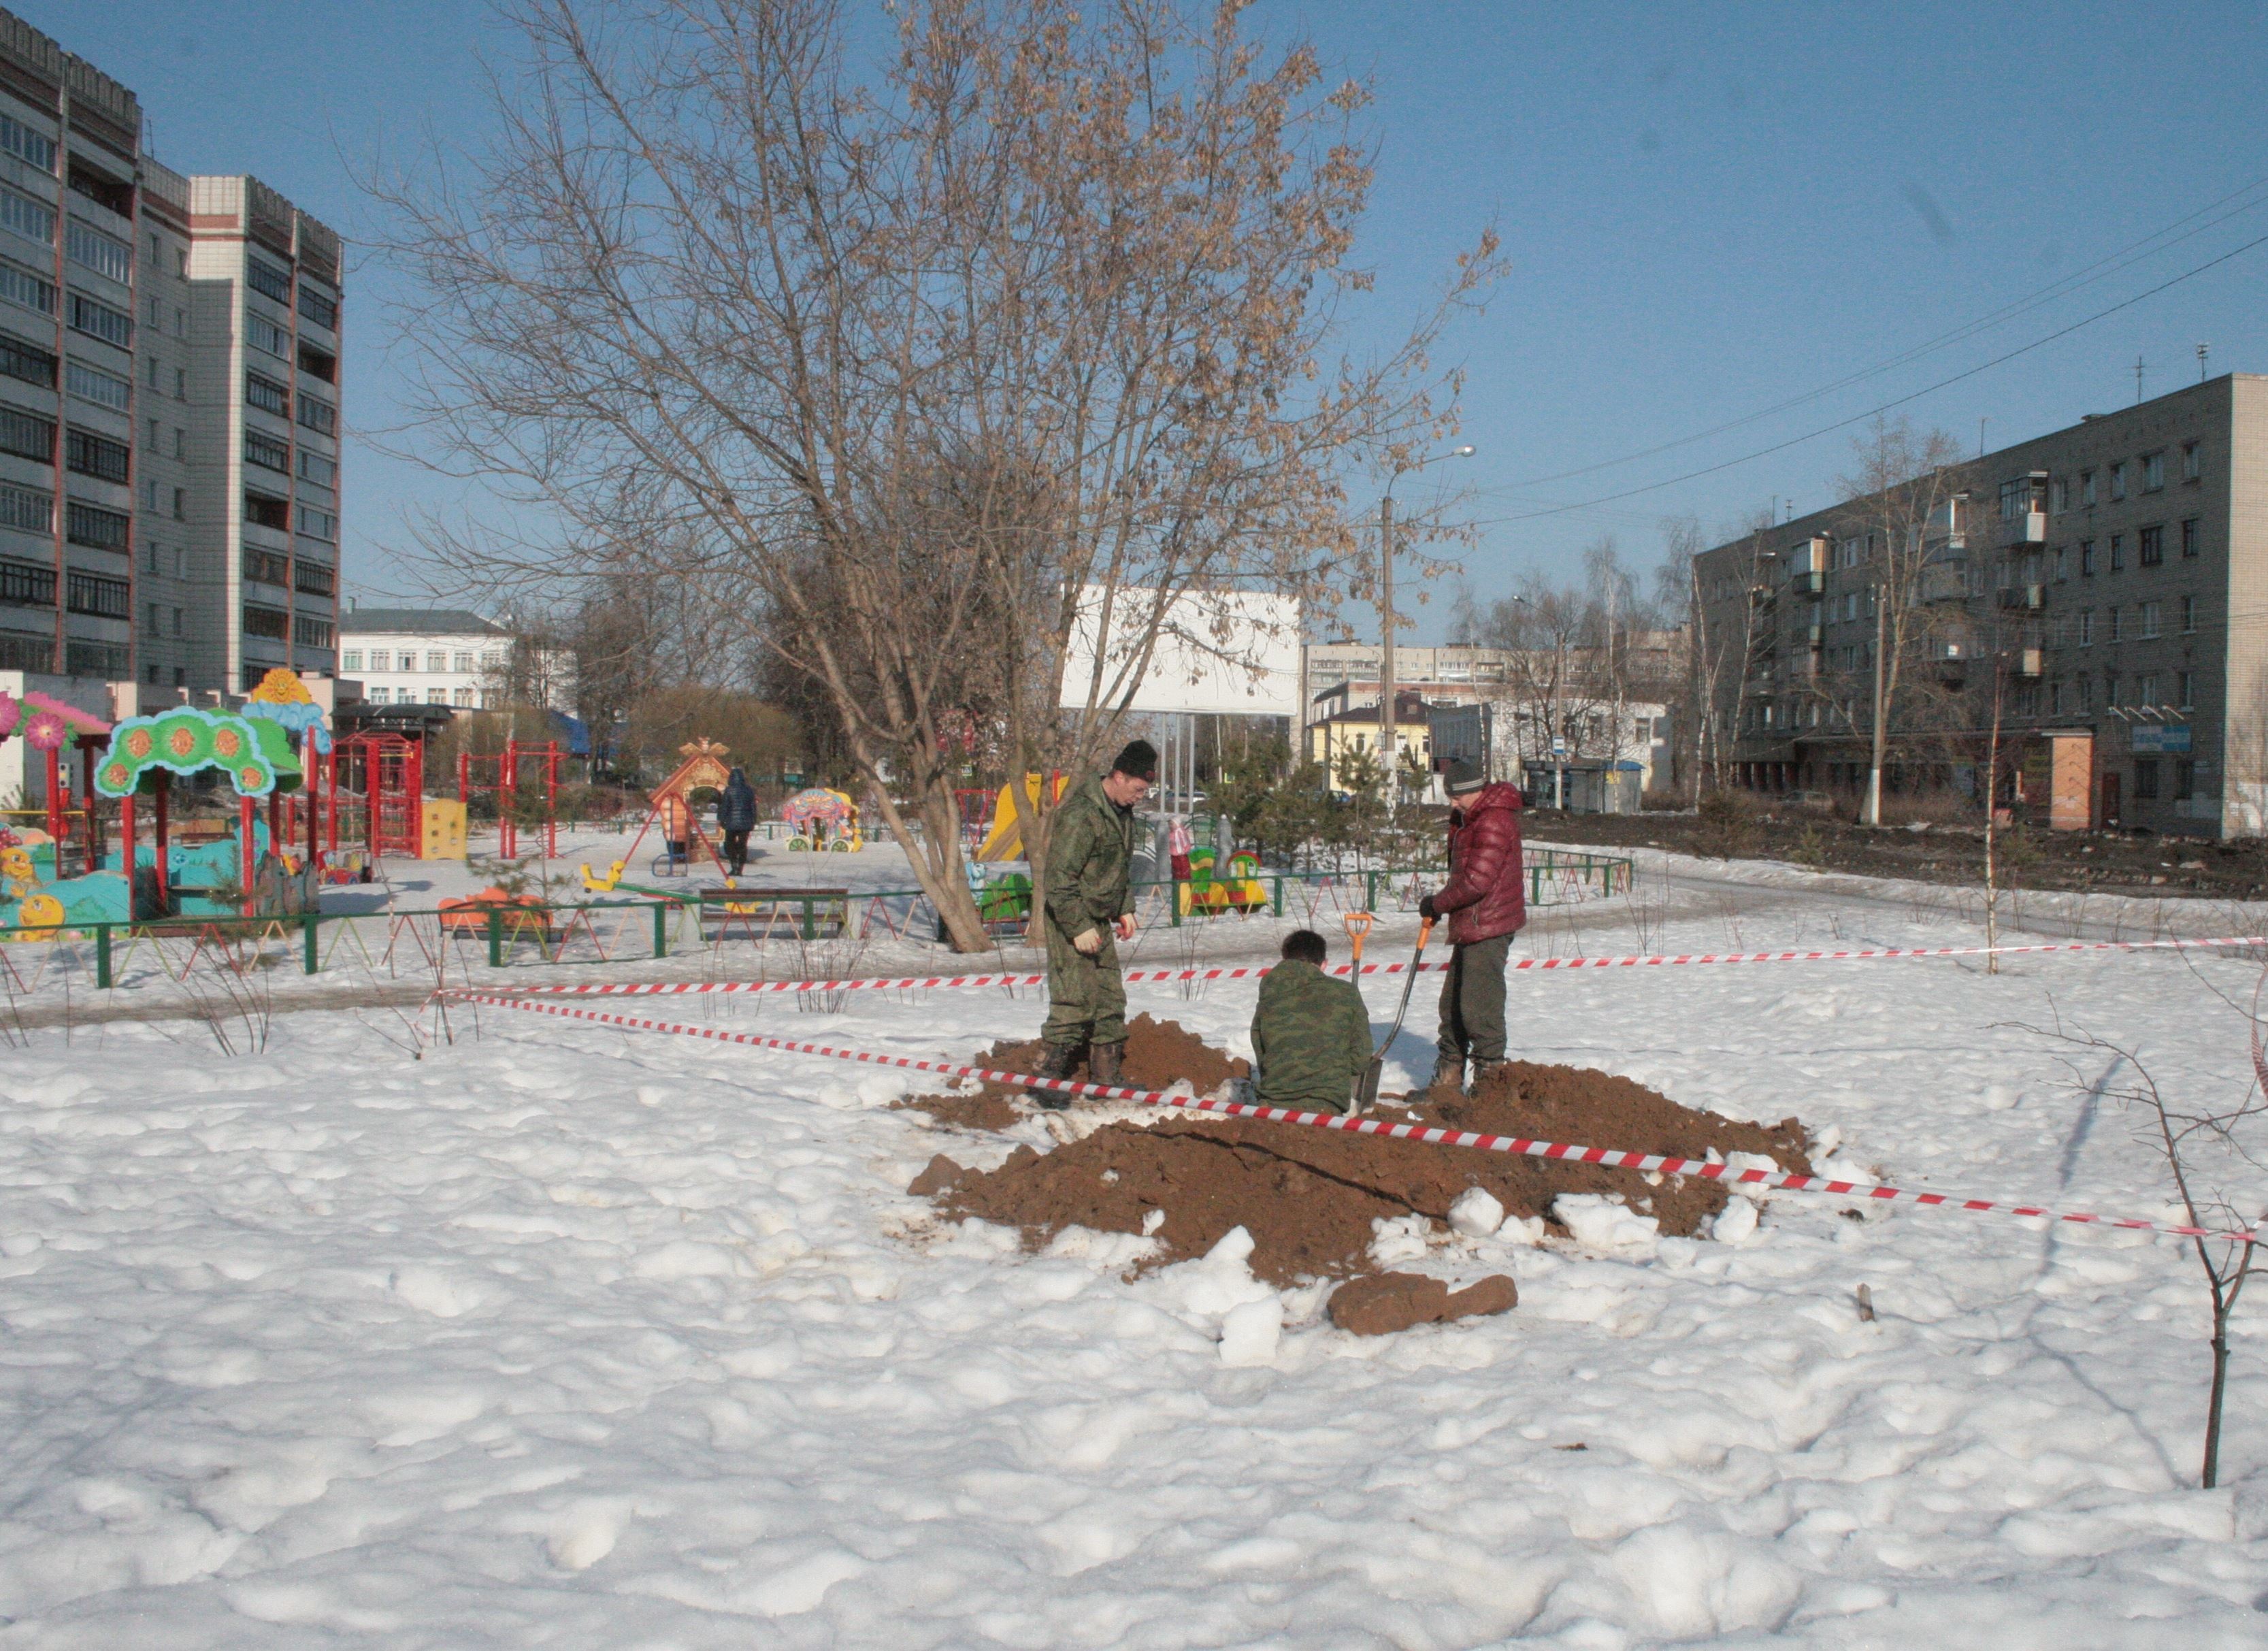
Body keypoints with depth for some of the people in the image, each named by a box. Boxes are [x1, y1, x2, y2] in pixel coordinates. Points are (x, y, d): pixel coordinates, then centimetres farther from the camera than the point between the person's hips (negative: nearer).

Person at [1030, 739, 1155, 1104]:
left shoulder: (1122, 810, 8)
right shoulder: (1080, 814, -22)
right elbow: (1060, 879, -22)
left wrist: (1125, 909, 14)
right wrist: (1078, 928, -21)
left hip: (1099, 922, 9)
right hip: (1071, 922, -9)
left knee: (1111, 999, 12)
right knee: (1075, 1002, -11)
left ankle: (1106, 1076, 21)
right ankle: (1046, 1079, -3)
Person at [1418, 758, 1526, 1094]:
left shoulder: (1494, 821, -17)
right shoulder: (1470, 819, 17)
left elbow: (1477, 881, -21)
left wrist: (1437, 904, -10)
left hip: (1489, 928, -11)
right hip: (1470, 926, 11)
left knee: (1479, 1006, -9)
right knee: (1452, 1004, 14)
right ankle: (1447, 1080, 23)